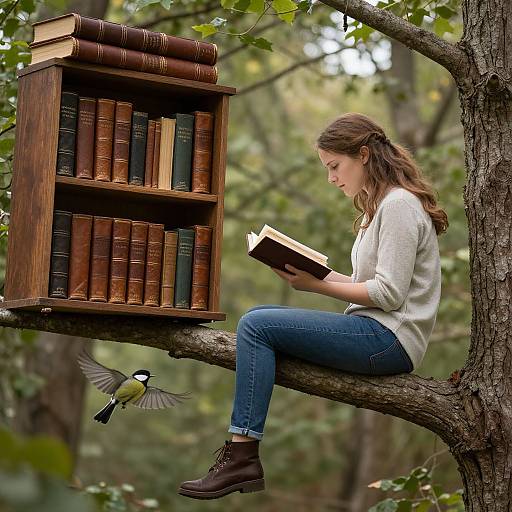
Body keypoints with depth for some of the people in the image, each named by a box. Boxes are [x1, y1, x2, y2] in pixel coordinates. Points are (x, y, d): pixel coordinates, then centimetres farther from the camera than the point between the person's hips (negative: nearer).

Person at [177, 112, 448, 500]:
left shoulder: (399, 204, -11)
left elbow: (388, 293, -19)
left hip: (390, 339, -11)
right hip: (376, 332, 11)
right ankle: (239, 453, -2)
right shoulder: (382, 204, 21)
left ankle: (242, 458, -20)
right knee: (257, 316, 9)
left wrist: (317, 286, -13)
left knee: (257, 327, -17)